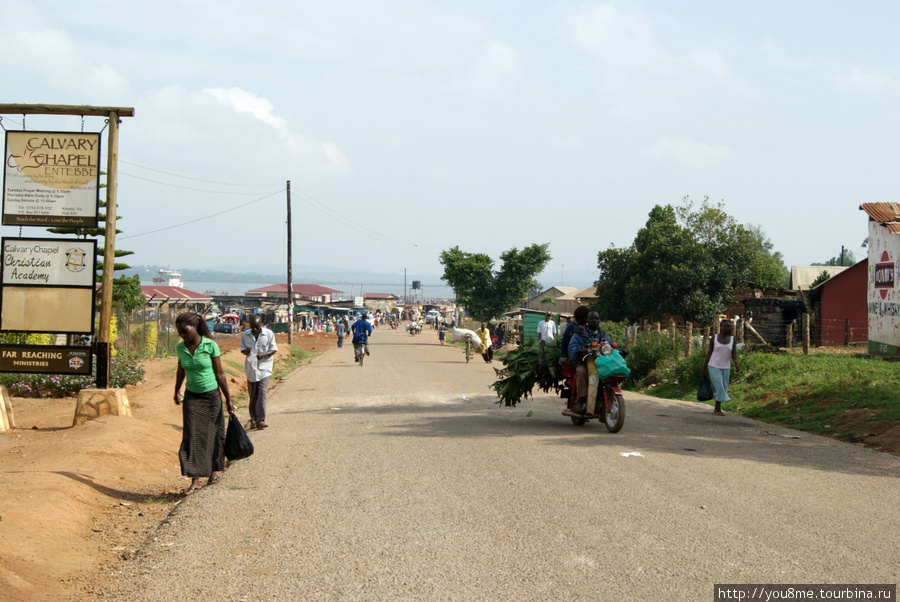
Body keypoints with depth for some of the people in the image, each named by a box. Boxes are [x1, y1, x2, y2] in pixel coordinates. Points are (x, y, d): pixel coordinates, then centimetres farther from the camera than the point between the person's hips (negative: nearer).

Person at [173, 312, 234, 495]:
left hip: (211, 396, -2)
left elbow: (220, 374, -7)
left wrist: (228, 400, -4)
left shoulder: (210, 346, -12)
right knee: (192, 436, -6)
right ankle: (195, 480, -7)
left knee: (212, 435, 7)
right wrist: (177, 392, 27)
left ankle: (214, 470, 27)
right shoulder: (180, 348, -2)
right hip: (191, 397, 2)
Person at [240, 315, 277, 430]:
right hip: (250, 368, 2)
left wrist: (264, 354, -17)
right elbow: (242, 349, 11)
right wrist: (246, 351, -14)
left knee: (262, 394, -13)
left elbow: (274, 350, 2)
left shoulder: (269, 334, -1)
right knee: (252, 396, 7)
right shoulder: (245, 335, 4)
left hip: (264, 368, -2)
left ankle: (261, 420, -15)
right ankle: (253, 419, 17)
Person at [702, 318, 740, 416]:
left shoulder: (733, 339, 2)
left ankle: (716, 409, 18)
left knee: (723, 389, 5)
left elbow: (734, 353, -5)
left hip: (726, 368, 3)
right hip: (714, 366, -3)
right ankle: (718, 409, -10)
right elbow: (710, 352, 3)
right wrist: (704, 368, 3)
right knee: (719, 386, -15)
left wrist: (736, 364, -25)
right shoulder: (714, 338, -2)